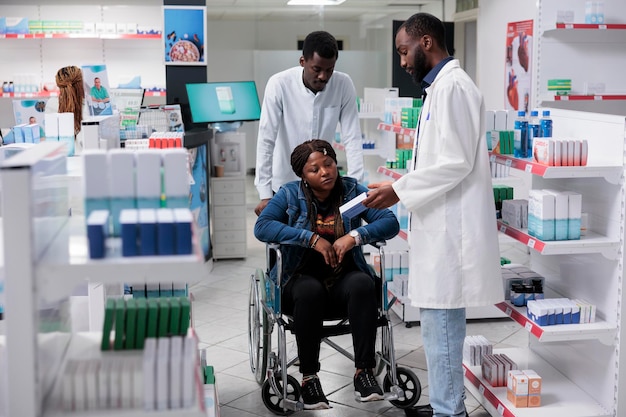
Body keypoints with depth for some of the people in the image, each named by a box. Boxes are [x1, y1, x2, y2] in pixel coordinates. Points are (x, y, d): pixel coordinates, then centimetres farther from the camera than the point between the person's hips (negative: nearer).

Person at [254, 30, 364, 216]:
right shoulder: (279, 84, -18)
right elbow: (266, 140, -18)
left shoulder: (343, 85, -11)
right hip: (284, 184, -2)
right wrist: (265, 195, -21)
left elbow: (352, 138, -10)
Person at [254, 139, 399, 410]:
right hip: (301, 280, -1)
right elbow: (262, 227, -16)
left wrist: (354, 237, -22)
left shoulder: (353, 191, 3)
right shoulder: (289, 195, 1)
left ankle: (364, 370, -26)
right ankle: (308, 377, -24)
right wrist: (313, 239, -23)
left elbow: (390, 223, -6)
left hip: (345, 280, 1)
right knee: (310, 290, -35)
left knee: (363, 284, -31)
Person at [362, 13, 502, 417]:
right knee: (440, 323, 15)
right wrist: (400, 187, 14)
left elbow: (457, 163, -20)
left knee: (441, 325, -4)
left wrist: (399, 191, -15)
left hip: (450, 229, -10)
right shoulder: (442, 86, 17)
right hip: (442, 226, 10)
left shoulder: (453, 85, -14)